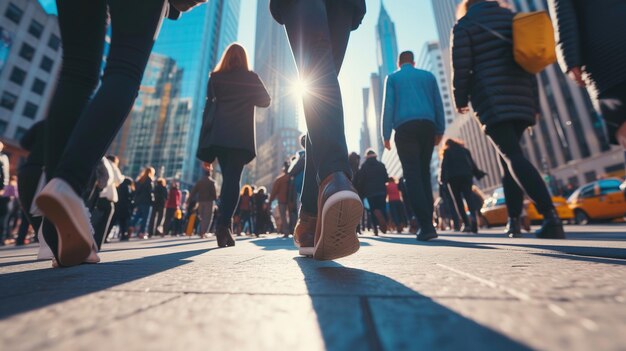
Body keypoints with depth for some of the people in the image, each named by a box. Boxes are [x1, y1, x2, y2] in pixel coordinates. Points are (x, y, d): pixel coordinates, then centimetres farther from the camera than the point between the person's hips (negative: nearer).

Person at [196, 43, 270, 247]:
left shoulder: (215, 78, 13)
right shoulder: (251, 78, 8)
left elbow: (208, 108, 7)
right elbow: (265, 101, 13)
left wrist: (205, 145, 7)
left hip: (218, 136, 3)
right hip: (241, 137, -2)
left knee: (228, 179, 12)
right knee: (233, 180, -6)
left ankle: (226, 225, 12)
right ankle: (224, 224, -23)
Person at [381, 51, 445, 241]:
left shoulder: (393, 77, 14)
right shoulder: (428, 75, 21)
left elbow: (388, 106, 3)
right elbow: (438, 104, 15)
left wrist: (386, 135, 2)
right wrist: (440, 130, 16)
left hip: (405, 127, -3)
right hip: (428, 126, 3)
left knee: (412, 175, -6)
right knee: (424, 173, 9)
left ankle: (426, 226, -13)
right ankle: (428, 222, 8)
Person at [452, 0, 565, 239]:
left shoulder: (464, 25, 7)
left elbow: (461, 67, -5)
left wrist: (461, 100, 7)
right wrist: (534, 102, 19)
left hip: (491, 100, -6)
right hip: (520, 96, 6)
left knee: (513, 157, -11)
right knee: (508, 157, 9)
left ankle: (550, 216, -24)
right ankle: (513, 222, 9)